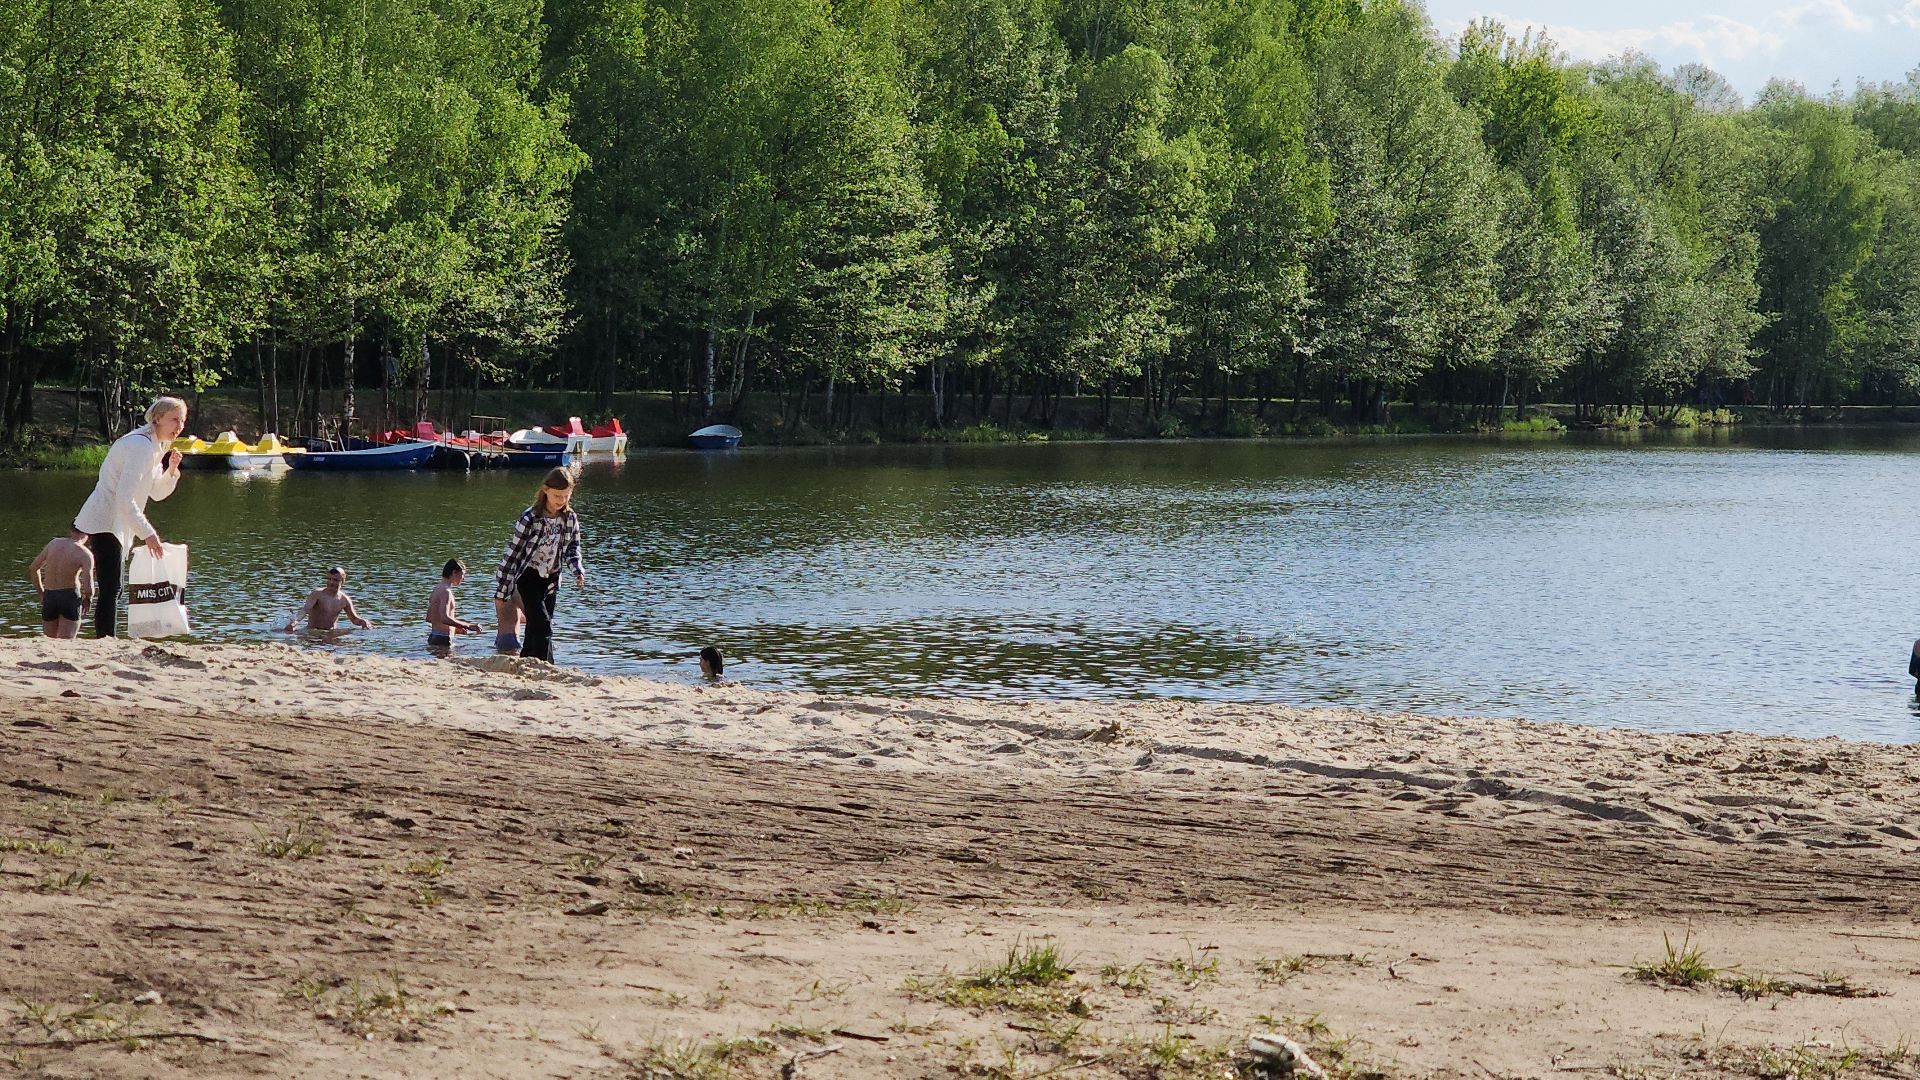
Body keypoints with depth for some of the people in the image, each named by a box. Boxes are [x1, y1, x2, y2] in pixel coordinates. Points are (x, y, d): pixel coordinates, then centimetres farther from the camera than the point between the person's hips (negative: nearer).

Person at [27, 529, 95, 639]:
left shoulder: (54, 543, 7)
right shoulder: (85, 554, -7)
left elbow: (33, 568, 15)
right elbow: (88, 588, -15)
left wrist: (41, 593, 25)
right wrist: (87, 599, 7)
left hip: (49, 597, 4)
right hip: (70, 597, -4)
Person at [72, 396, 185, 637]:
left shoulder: (155, 446, 11)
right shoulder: (141, 446, -19)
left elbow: (157, 493, 19)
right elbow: (124, 497, -26)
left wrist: (171, 470, 0)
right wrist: (148, 533, -25)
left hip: (118, 524, 10)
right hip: (105, 523, -10)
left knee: (112, 589, 10)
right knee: (110, 589, -15)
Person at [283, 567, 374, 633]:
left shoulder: (344, 600, 3)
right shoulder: (317, 594, -11)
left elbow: (354, 619, 17)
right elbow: (305, 609, -26)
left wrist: (363, 621, -6)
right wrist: (295, 620, -45)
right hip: (312, 632, -6)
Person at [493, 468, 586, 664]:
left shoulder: (570, 519, -3)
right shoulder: (529, 519, -18)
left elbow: (572, 549, 11)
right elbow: (512, 554, -14)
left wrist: (578, 572, -10)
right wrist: (502, 592, -12)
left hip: (551, 581, 5)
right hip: (529, 579, -5)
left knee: (535, 632, 7)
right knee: (543, 628, -17)